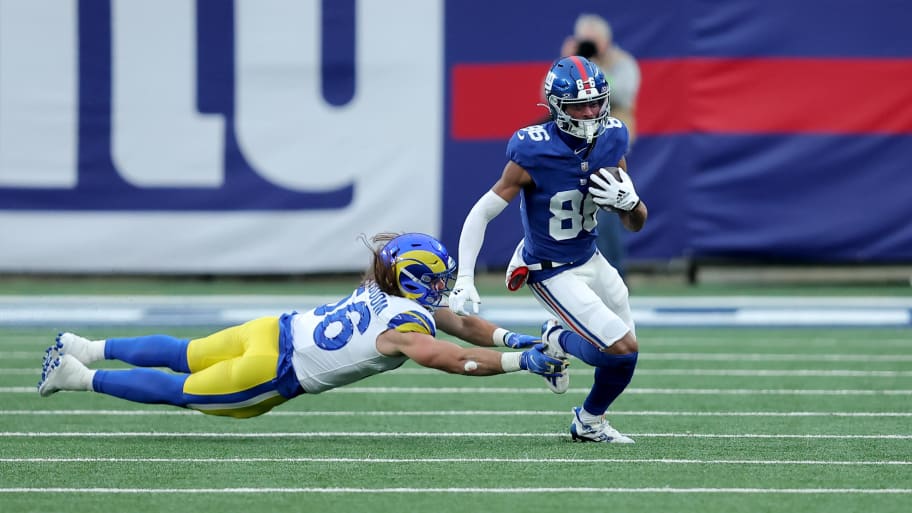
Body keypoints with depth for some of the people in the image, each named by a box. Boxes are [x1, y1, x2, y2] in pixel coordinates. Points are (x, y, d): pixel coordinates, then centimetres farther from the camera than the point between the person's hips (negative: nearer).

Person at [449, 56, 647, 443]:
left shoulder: (611, 140, -7)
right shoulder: (534, 153, -26)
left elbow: (636, 225, 2)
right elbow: (481, 214, -20)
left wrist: (628, 202, -22)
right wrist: (464, 281, -27)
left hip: (590, 259, 7)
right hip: (553, 275, -7)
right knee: (623, 349, -16)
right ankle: (558, 341, 12)